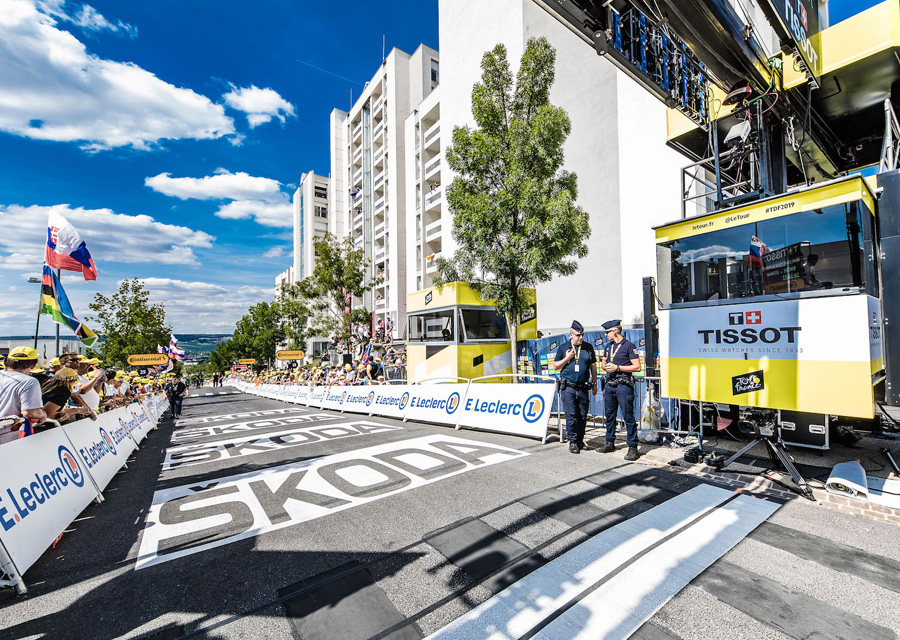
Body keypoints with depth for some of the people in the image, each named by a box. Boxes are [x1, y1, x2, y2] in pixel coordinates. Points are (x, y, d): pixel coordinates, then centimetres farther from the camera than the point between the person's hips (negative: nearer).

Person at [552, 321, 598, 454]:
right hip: (568, 387, -2)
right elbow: (555, 366, 6)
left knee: (583, 416, 8)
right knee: (571, 415, -3)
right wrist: (567, 359, -9)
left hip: (583, 387, 2)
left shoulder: (589, 347, 8)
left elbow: (593, 367, 13)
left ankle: (580, 440, 23)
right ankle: (572, 442, 9)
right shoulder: (563, 347, 3)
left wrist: (594, 384, 11)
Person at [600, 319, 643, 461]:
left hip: (623, 385, -7)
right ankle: (610, 443, 25)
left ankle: (632, 447, 3)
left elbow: (637, 367, -10)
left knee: (628, 416, -5)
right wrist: (606, 366, 1)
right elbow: (603, 363, 24)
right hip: (610, 384, 7)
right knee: (609, 415, 13)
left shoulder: (629, 346, -6)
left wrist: (617, 367, -15)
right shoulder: (608, 346, 16)